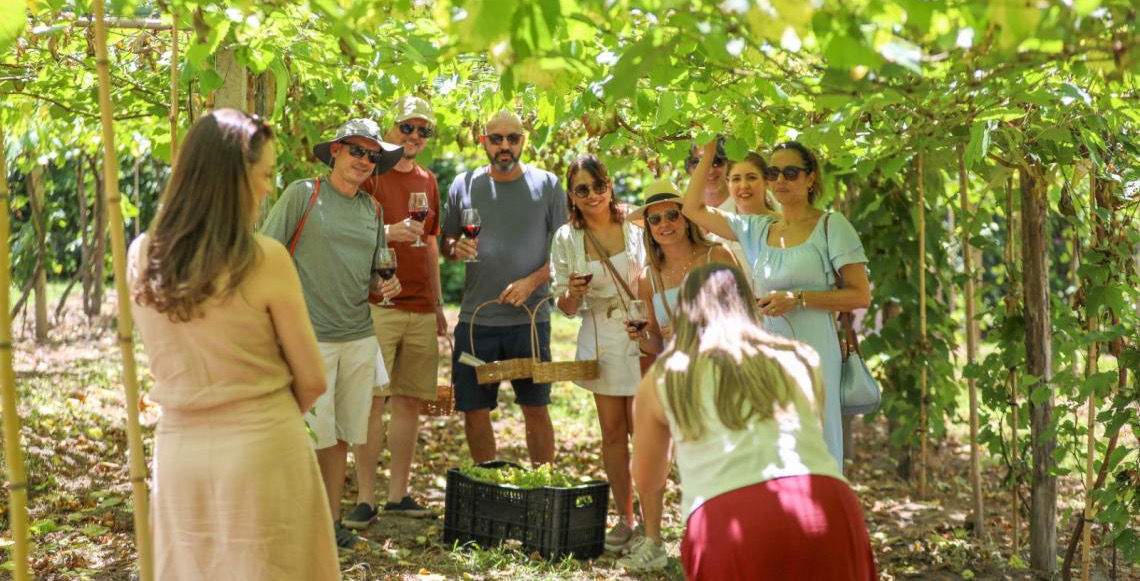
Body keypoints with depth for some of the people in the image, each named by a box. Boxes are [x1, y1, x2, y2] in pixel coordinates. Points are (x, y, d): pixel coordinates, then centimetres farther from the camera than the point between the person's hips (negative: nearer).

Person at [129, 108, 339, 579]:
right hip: (262, 451, -4)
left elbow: (168, 364, 10)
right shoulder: (265, 260, -15)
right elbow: (312, 381, -7)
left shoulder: (141, 257, -1)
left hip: (177, 449, 5)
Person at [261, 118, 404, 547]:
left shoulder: (373, 209, 14)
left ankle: (331, 519, 21)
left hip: (360, 338, 6)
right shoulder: (302, 194, -3)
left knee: (343, 435, 10)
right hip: (310, 337, -5)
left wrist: (388, 286, 2)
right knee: (314, 436, -5)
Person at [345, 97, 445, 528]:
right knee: (372, 400, -7)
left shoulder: (428, 181, 17)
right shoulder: (370, 173, -1)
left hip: (421, 310, 6)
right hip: (378, 305, -6)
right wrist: (390, 232, -23)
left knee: (410, 400, 6)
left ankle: (398, 494, 14)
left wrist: (438, 304, 20)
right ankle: (364, 498, -1)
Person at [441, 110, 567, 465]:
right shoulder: (464, 185, 8)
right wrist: (456, 248, -9)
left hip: (529, 318, -2)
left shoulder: (547, 185, 3)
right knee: (474, 410, 6)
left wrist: (531, 282, -12)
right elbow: (446, 241, 14)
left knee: (535, 408, 4)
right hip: (475, 318, 2)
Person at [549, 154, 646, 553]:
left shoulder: (637, 228, -4)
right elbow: (566, 308, 5)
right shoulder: (566, 239, 1)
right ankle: (624, 519, 19)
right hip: (600, 339, 2)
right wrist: (573, 293, -17)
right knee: (612, 432, 8)